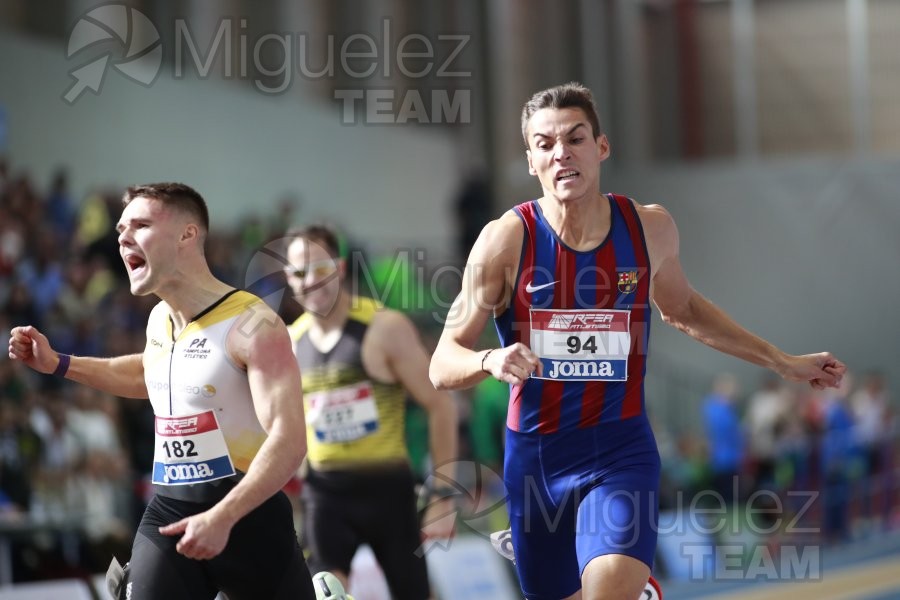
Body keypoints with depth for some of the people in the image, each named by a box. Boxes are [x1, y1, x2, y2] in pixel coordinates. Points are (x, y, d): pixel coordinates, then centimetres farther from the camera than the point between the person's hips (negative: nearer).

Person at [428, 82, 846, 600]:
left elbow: (681, 308, 19)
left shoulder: (650, 229, -3)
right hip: (535, 455, 0)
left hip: (620, 449, 0)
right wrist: (490, 361, -31)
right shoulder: (507, 239, -12)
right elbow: (443, 366, -9)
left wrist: (782, 362, 21)